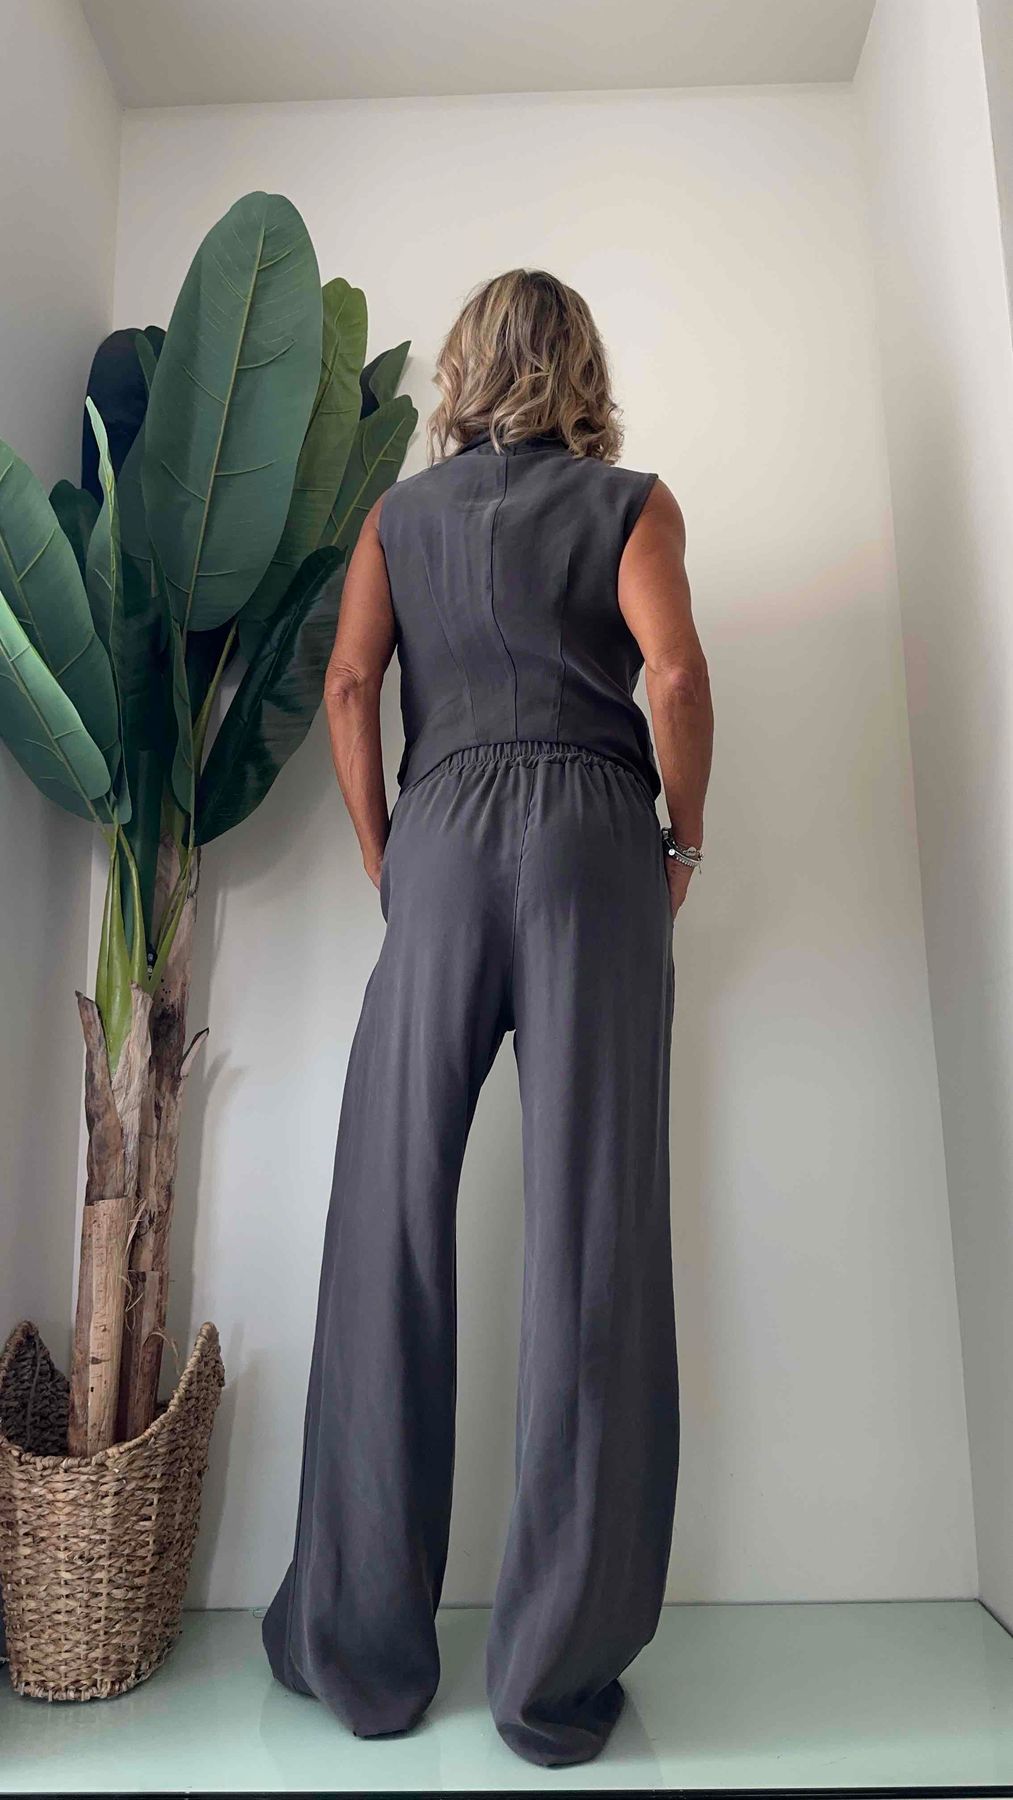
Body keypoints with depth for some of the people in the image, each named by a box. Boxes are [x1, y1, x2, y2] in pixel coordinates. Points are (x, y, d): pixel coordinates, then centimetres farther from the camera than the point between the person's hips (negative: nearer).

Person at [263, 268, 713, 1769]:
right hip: (593, 835, -1)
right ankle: (559, 1670, 9)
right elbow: (675, 671, -4)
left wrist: (382, 860, 10)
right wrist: (684, 837, 7)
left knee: (391, 1227, 5)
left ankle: (363, 1643, 17)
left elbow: (348, 685, 5)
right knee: (591, 1232, -1)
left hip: (441, 841, 2)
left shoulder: (400, 513, 19)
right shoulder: (632, 501, 13)